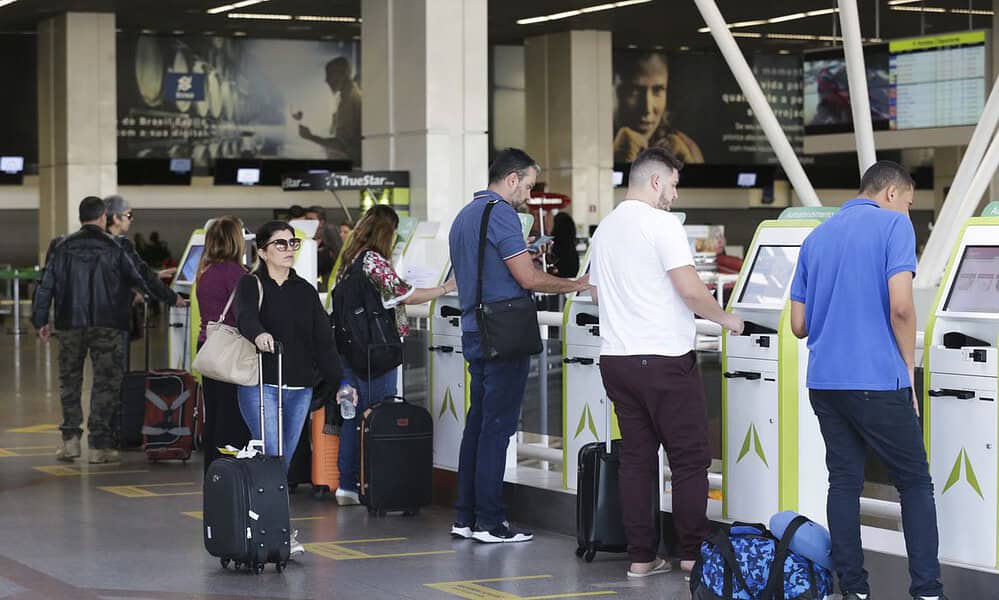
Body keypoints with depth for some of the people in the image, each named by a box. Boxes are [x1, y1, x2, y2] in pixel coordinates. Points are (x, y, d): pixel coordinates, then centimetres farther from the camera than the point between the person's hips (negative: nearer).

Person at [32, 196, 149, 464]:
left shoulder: (63, 248, 3)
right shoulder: (112, 249, -5)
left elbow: (46, 286, 3)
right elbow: (135, 279, 3)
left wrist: (41, 321, 10)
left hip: (70, 326, 3)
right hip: (106, 326, -3)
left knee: (69, 381, 16)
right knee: (106, 382, 3)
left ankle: (70, 438, 9)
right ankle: (99, 445, 2)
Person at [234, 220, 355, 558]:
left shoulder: (305, 292, 15)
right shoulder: (251, 285, 0)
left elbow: (323, 340, 11)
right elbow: (245, 316, -22)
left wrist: (340, 381, 2)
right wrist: (258, 334, -45)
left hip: (299, 390, 5)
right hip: (260, 386, -5)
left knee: (283, 463, 7)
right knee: (272, 461, -13)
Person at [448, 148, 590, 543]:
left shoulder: (463, 217, 18)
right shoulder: (501, 214, -12)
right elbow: (528, 278, -16)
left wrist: (523, 257, 26)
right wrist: (577, 285, -4)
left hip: (474, 333, 9)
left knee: (478, 423, 12)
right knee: (497, 426, -6)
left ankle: (466, 517, 14)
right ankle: (489, 522, -4)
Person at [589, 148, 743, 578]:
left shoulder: (604, 230, 13)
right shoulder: (661, 224, -10)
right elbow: (690, 290, -17)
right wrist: (726, 319, -2)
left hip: (615, 359, 7)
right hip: (664, 358, -7)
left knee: (636, 458, 9)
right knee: (689, 460, 2)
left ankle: (641, 558, 9)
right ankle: (692, 555, 4)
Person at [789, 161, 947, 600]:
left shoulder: (816, 238, 15)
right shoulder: (893, 225, -4)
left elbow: (798, 324, 15)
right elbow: (901, 306, -15)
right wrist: (908, 365, -3)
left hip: (824, 380, 6)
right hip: (877, 379, -6)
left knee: (844, 482, 9)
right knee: (915, 483, 4)